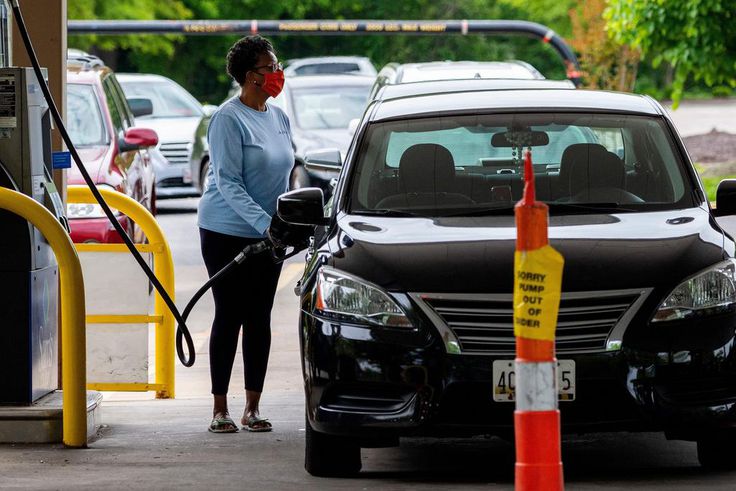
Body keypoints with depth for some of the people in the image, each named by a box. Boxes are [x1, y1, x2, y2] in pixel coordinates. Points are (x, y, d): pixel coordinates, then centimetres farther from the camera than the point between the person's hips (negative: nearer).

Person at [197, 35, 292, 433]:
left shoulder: (279, 118, 10)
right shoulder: (229, 119, -13)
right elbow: (228, 183, -18)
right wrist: (264, 222, -27)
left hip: (267, 235, 6)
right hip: (227, 232, -6)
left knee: (260, 318, 6)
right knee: (229, 316, -3)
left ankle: (252, 408, 10)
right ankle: (220, 409, 3)